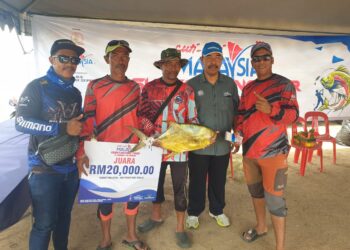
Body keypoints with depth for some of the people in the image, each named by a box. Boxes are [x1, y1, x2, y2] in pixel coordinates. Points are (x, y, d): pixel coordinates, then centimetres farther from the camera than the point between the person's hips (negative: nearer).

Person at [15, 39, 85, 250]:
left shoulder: (75, 93, 10)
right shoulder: (37, 87, -9)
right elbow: (21, 122, -19)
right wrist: (62, 128, -26)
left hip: (71, 167, 6)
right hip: (44, 168, -6)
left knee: (65, 216, 20)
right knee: (44, 223, 2)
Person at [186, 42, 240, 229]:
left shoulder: (230, 84, 4)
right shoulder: (192, 84, -3)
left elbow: (236, 113, 8)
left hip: (223, 145, 2)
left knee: (218, 181, 17)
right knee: (197, 181, 11)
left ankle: (217, 210, 39)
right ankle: (193, 212, 32)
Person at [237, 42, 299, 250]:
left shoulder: (284, 84, -6)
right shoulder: (248, 88, 11)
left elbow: (293, 114, -15)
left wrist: (271, 110, -33)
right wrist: (238, 134, 3)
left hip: (273, 152, -6)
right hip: (249, 150, 6)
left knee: (274, 200, -3)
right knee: (255, 191, 19)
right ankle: (261, 227, 41)